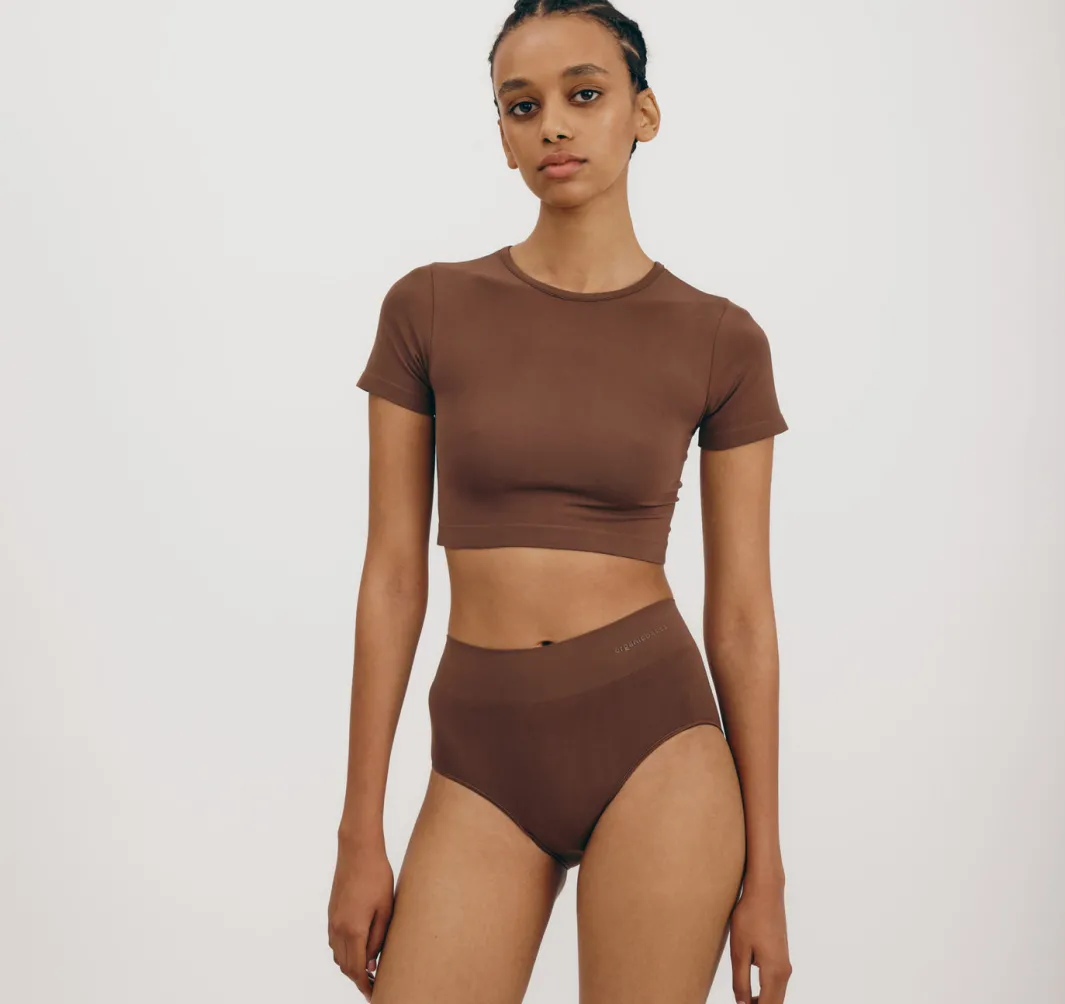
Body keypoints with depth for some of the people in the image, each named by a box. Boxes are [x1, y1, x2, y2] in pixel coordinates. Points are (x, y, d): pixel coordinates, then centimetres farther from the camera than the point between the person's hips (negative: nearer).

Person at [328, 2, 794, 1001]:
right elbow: (393, 573, 2)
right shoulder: (429, 308, 2)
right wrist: (361, 836, 1)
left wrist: (765, 871, 2)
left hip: (654, 739, -1)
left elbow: (742, 614, 2)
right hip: (485, 766, 1)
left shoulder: (721, 341, 0)